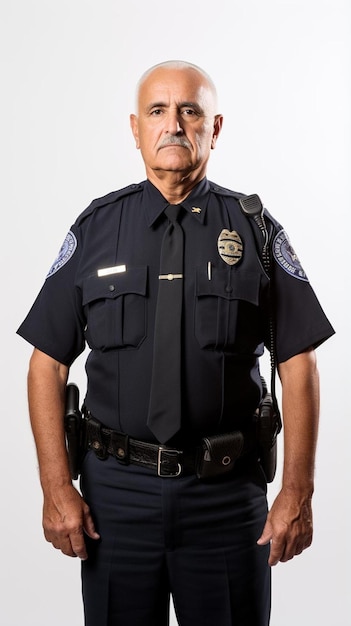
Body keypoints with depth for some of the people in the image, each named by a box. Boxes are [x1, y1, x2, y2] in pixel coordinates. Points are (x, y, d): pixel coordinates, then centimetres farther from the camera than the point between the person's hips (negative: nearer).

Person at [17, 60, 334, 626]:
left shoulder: (256, 230, 1)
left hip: (229, 494, 0)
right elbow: (48, 365, 2)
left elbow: (298, 366, 0)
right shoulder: (95, 229, 2)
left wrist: (297, 493, -5)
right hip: (115, 491, 1)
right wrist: (57, 489, -4)